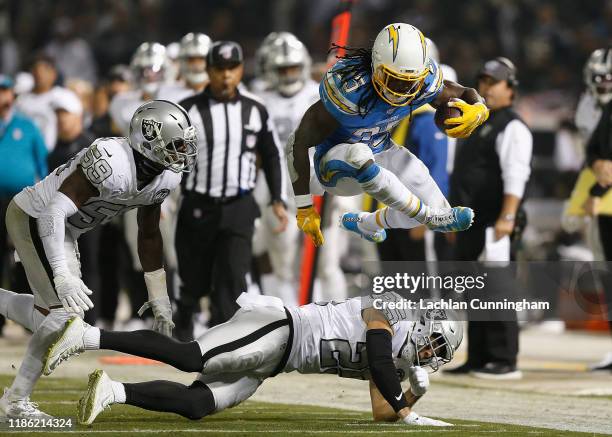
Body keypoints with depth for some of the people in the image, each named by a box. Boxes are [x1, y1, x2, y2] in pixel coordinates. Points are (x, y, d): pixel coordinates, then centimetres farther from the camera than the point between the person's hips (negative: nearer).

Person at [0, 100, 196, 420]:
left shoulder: (165, 178, -6)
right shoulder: (111, 163, -34)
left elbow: (148, 235, 9)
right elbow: (54, 213, -35)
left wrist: (159, 297, 10)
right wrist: (62, 276, -42)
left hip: (64, 229, 9)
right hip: (33, 219, -9)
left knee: (52, 315, 14)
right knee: (66, 313, -15)